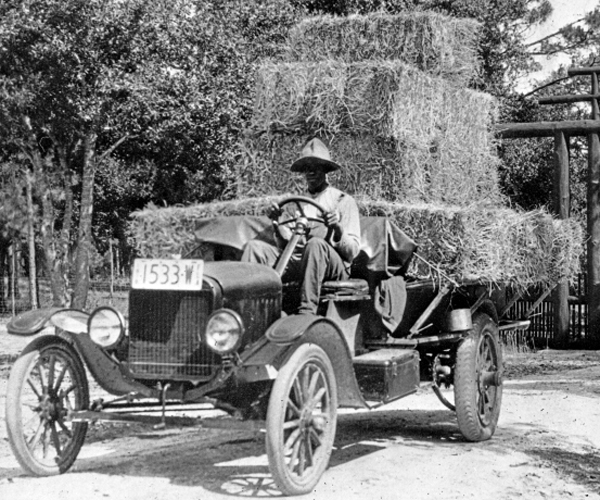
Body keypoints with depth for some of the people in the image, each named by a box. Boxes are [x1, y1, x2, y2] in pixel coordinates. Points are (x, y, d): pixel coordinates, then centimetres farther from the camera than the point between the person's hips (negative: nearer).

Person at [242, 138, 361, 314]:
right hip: (295, 263, 4)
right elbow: (286, 245, 15)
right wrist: (278, 225, -3)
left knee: (316, 244, -36)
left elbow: (353, 251, 1)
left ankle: (307, 312, -41)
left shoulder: (343, 201, 9)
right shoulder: (293, 205, 21)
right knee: (253, 246, -16)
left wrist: (338, 229, -18)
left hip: (333, 268, -4)